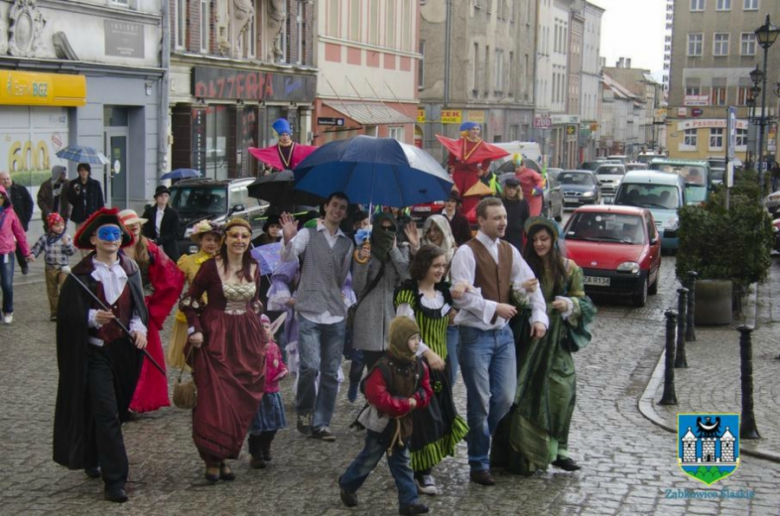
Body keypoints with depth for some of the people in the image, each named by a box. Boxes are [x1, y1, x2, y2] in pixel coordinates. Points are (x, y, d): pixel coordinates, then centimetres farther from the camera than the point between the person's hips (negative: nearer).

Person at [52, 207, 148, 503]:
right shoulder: (80, 275, -8)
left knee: (110, 410, 15)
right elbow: (67, 314, -9)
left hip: (124, 352, 5)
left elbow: (138, 306, 11)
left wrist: (138, 327, -9)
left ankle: (92, 459, 38)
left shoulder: (130, 270, 5)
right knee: (107, 414, -9)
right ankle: (114, 481, -6)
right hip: (95, 353, -5)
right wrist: (93, 317, -27)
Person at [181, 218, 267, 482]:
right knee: (215, 399, -6)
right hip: (216, 338, -5)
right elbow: (189, 300, -2)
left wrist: (260, 327, 13)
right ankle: (213, 459, 5)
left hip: (247, 339, 5)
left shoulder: (254, 268, 7)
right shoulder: (211, 267, -7)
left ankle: (224, 456, 15)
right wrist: (195, 330, -10)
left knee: (242, 401, 3)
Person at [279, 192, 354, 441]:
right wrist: (288, 240, -30)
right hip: (309, 312, -4)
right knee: (310, 366, -16)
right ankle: (304, 411, 8)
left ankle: (320, 423, 13)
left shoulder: (346, 243, 16)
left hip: (335, 315, 4)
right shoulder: (308, 234, 4)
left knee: (331, 373, 4)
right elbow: (287, 258, -14)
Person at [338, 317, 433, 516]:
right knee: (369, 459, 11)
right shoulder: (383, 368, -25)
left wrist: (416, 400, -18)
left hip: (403, 423, 6)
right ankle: (347, 485, 33)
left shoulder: (418, 366, -3)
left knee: (402, 463, 11)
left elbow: (426, 391, 4)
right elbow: (378, 398, -30)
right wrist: (406, 403, -27)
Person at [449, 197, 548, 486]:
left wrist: (539, 316, 2)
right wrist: (495, 307, -18)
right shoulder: (467, 253, -11)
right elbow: (462, 296, -18)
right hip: (476, 335, -6)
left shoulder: (509, 251, 9)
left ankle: (479, 437, 31)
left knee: (505, 397, 5)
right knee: (480, 402, 0)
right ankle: (478, 464, 13)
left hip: (503, 332, 6)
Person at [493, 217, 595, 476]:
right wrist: (523, 291, -20)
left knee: (562, 390, -7)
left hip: (557, 340, 1)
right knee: (526, 393, -6)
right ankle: (525, 452, 3)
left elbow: (583, 303, 10)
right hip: (528, 339, -1)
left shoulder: (569, 268, 6)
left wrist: (569, 304, -11)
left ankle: (557, 449, 7)